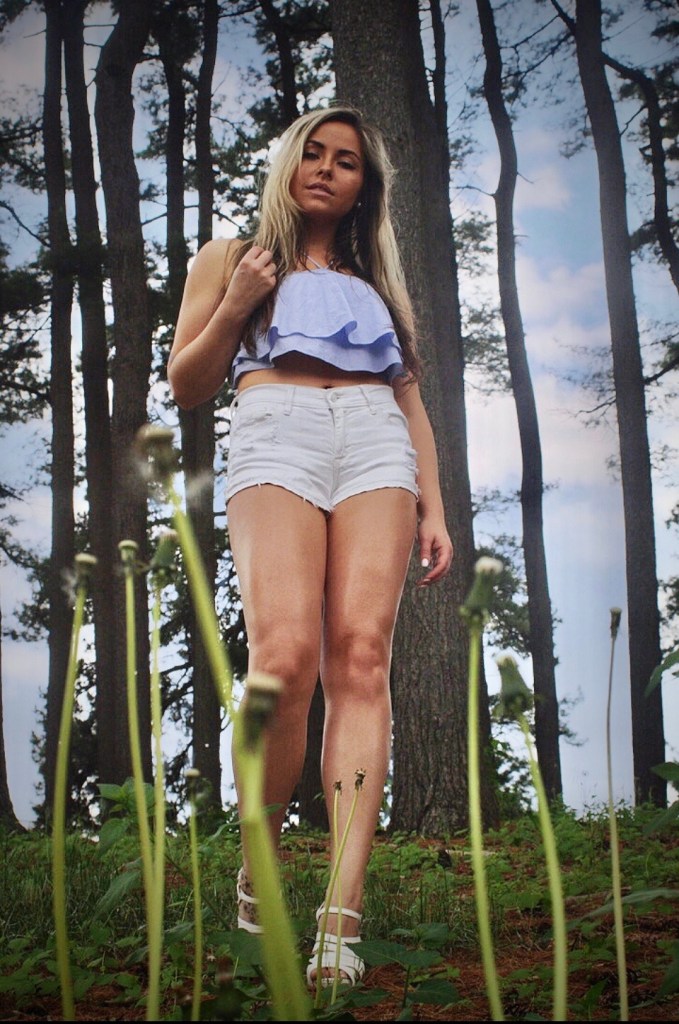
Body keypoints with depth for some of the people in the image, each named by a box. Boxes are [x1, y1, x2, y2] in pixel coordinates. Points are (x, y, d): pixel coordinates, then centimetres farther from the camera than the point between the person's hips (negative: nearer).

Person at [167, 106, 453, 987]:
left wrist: (434, 508, 10)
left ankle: (342, 921, -25)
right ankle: (256, 875, -4)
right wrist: (235, 304, 1)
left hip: (376, 444, 2)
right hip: (276, 431, -2)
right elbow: (185, 387, 17)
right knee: (285, 656, -25)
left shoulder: (376, 281, 30)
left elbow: (412, 400, 23)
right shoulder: (231, 258, 23)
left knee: (361, 658, -18)